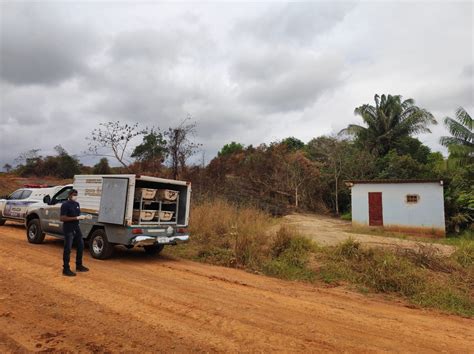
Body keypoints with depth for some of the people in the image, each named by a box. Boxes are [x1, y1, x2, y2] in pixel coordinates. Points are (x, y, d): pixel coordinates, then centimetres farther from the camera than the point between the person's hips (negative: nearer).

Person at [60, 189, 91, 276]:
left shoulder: (77, 204, 10)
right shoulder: (65, 205, -14)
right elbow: (62, 218, -21)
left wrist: (85, 217, 0)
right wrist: (76, 218, -26)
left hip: (76, 228, 8)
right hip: (68, 230, -8)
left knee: (81, 246, 16)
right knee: (67, 249, -1)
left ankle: (79, 266, 30)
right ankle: (66, 269, 10)